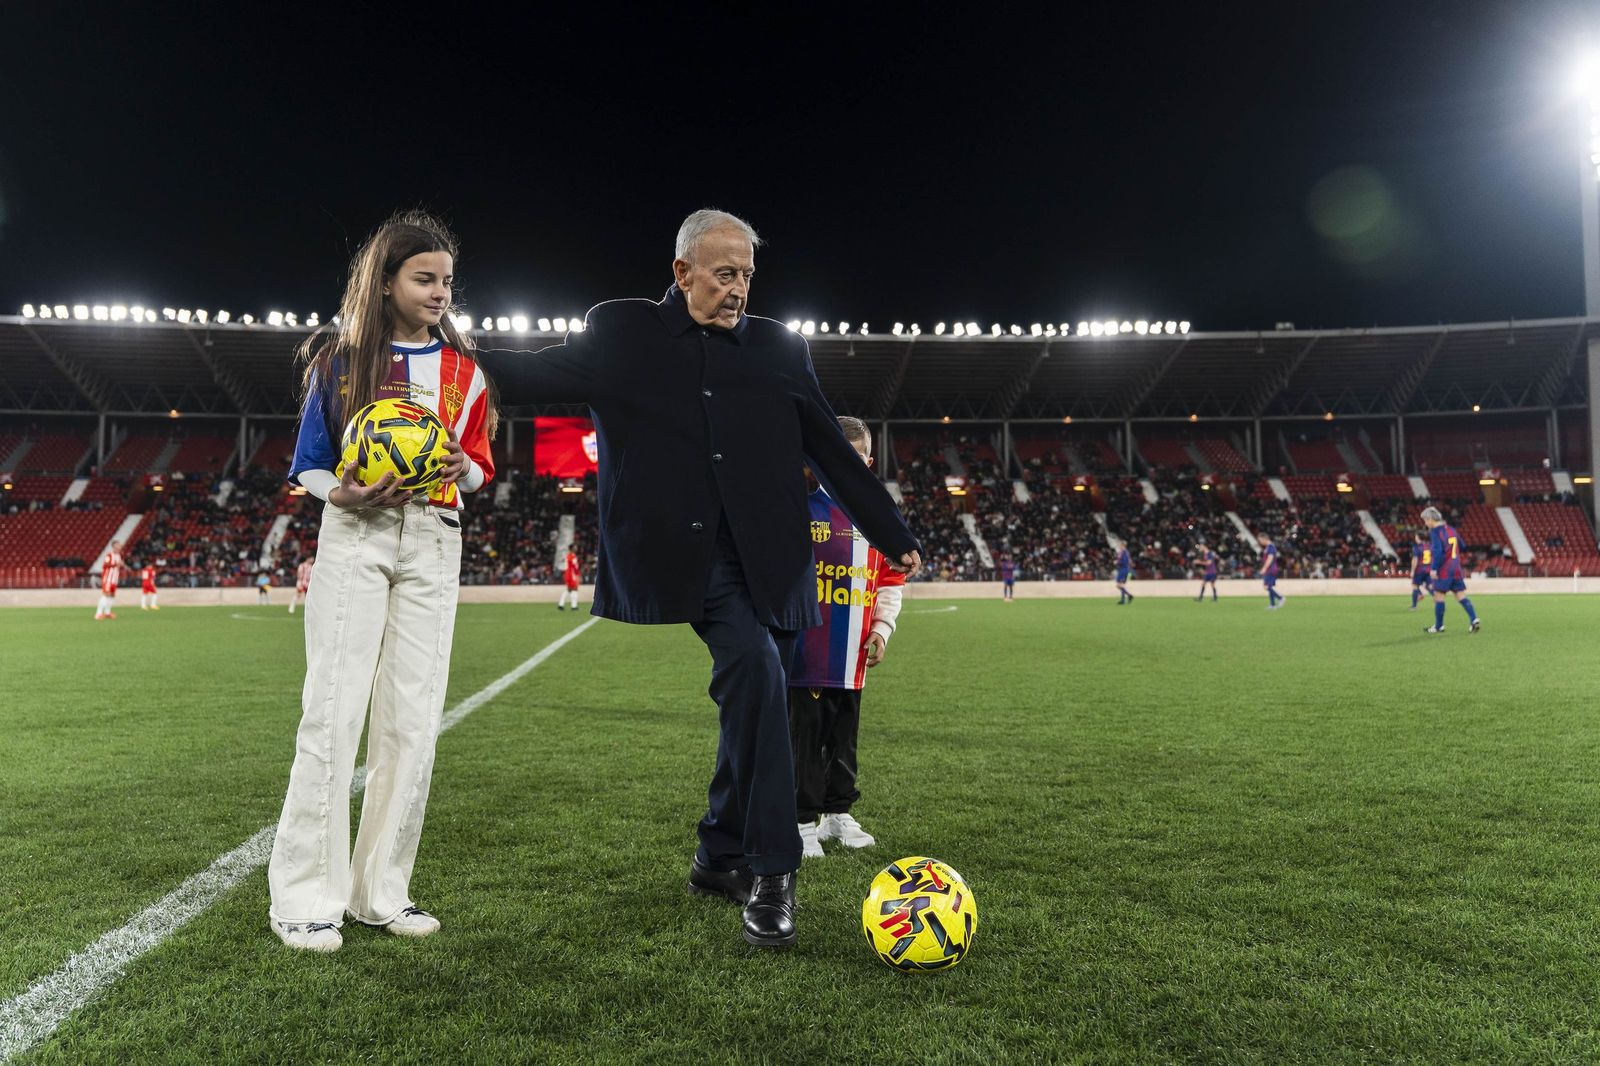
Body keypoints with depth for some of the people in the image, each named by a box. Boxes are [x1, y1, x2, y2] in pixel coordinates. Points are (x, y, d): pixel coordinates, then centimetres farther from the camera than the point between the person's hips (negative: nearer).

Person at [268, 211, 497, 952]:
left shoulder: (462, 370, 11)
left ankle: (381, 890, 13)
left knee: (412, 717, 2)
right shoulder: (341, 359, 5)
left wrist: (463, 468, -11)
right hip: (355, 537, -2)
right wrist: (342, 493, -15)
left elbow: (478, 466, 12)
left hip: (433, 544, 3)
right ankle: (303, 895, 3)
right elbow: (308, 465, 6)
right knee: (333, 710, -6)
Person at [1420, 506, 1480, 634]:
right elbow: (1461, 546, 20)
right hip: (1456, 569, 8)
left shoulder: (1435, 531, -12)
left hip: (1443, 570, -7)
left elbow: (1437, 551, -20)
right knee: (1461, 596, 7)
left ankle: (1439, 626, 7)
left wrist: (1434, 568, -18)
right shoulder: (1451, 529, 13)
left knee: (1439, 596, 1)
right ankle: (1474, 619, -7)